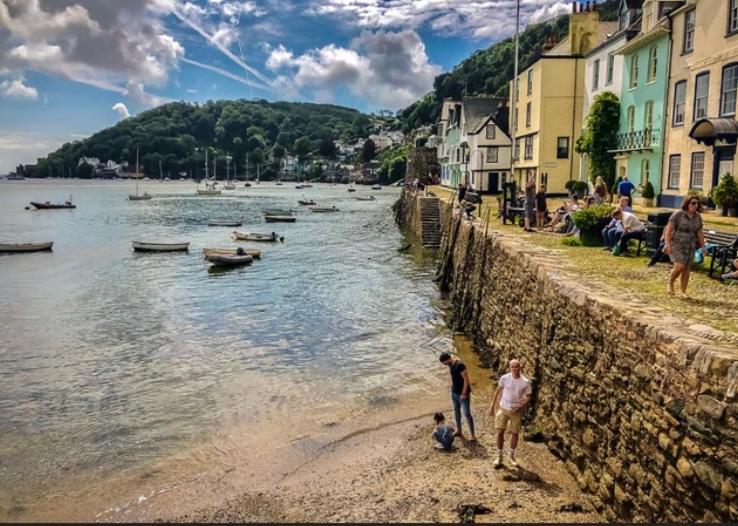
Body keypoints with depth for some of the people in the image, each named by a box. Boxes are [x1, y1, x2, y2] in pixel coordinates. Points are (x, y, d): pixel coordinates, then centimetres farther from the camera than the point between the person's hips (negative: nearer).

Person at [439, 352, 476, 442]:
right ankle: (458, 430, 36)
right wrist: (452, 387, 15)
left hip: (462, 393, -9)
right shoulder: (450, 365, 0)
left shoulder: (459, 365, -27)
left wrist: (464, 393, -21)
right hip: (454, 392, 9)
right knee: (456, 410, 19)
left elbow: (466, 379, -24)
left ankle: (473, 435, 6)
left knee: (467, 413, -3)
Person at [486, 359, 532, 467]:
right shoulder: (504, 378, -10)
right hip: (503, 409, 0)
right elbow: (498, 392, 1)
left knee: (514, 433, 10)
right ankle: (499, 456, 15)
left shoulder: (526, 382, -12)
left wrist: (521, 407, -20)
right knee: (500, 432, -1)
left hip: (517, 411, 0)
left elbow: (528, 398, -3)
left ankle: (512, 455, 31)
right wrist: (492, 407, 2)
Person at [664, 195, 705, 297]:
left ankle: (683, 292, 12)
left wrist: (703, 246, 8)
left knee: (687, 268, 4)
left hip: (690, 246, 5)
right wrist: (667, 243, -20)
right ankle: (670, 283, 9)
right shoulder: (678, 214, -10)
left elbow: (700, 233, 12)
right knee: (680, 266, -17)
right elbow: (669, 229, -12)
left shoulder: (698, 217, 6)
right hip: (676, 244, -5)